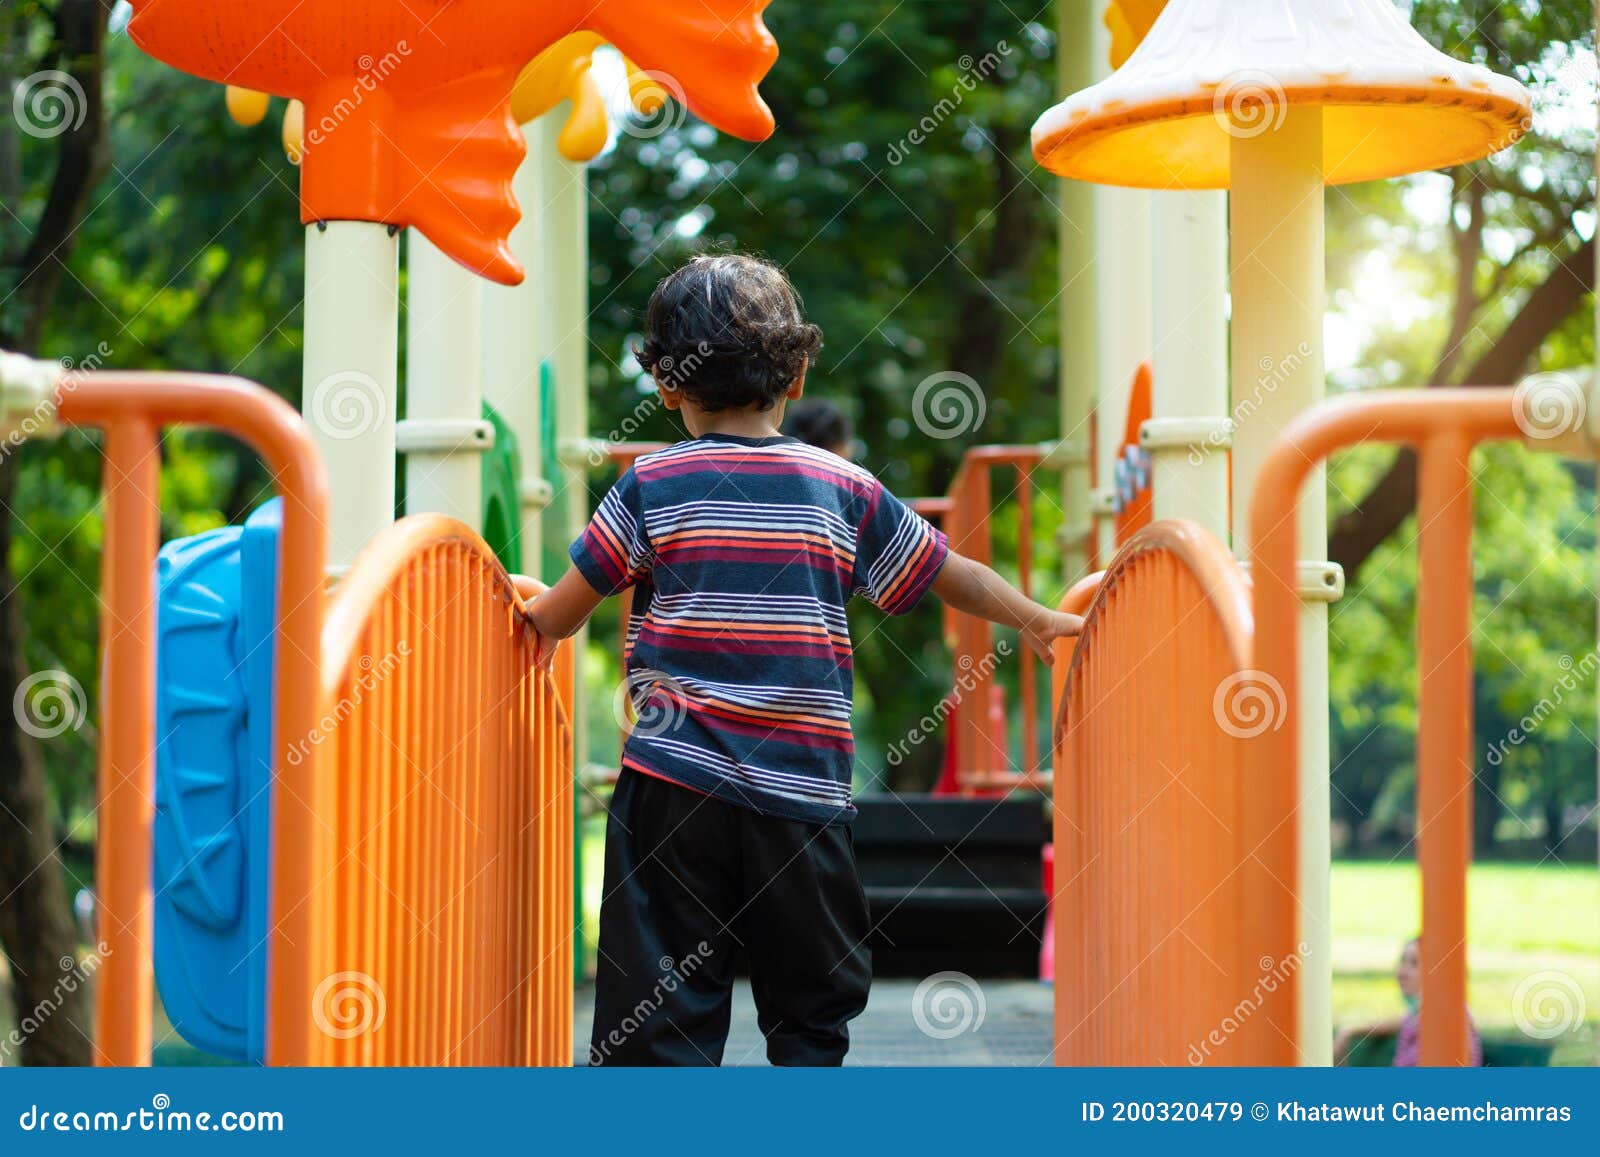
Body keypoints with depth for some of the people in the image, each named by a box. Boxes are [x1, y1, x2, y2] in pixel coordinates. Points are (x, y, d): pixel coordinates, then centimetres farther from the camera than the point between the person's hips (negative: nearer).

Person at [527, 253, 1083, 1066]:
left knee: (658, 1022, 0)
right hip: (803, 798, 2)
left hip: (676, 785, -2)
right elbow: (953, 577, 15)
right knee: (814, 1014, 14)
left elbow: (559, 616, 4)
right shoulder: (845, 490, 6)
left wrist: (536, 611, 28)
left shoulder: (652, 487, 0)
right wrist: (1038, 622, 33)